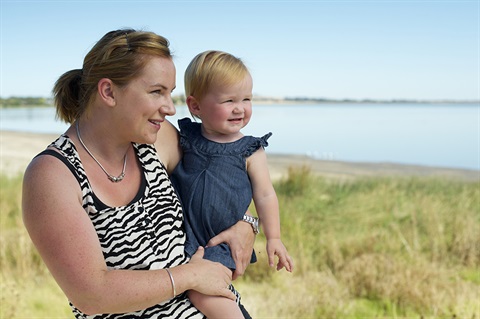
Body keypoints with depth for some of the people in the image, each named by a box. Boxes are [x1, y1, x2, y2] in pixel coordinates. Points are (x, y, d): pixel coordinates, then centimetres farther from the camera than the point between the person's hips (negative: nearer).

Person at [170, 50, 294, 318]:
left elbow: (265, 195, 0)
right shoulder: (185, 138, -1)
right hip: (185, 233, 4)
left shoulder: (251, 152, -6)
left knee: (202, 290, -20)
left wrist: (274, 238, 2)